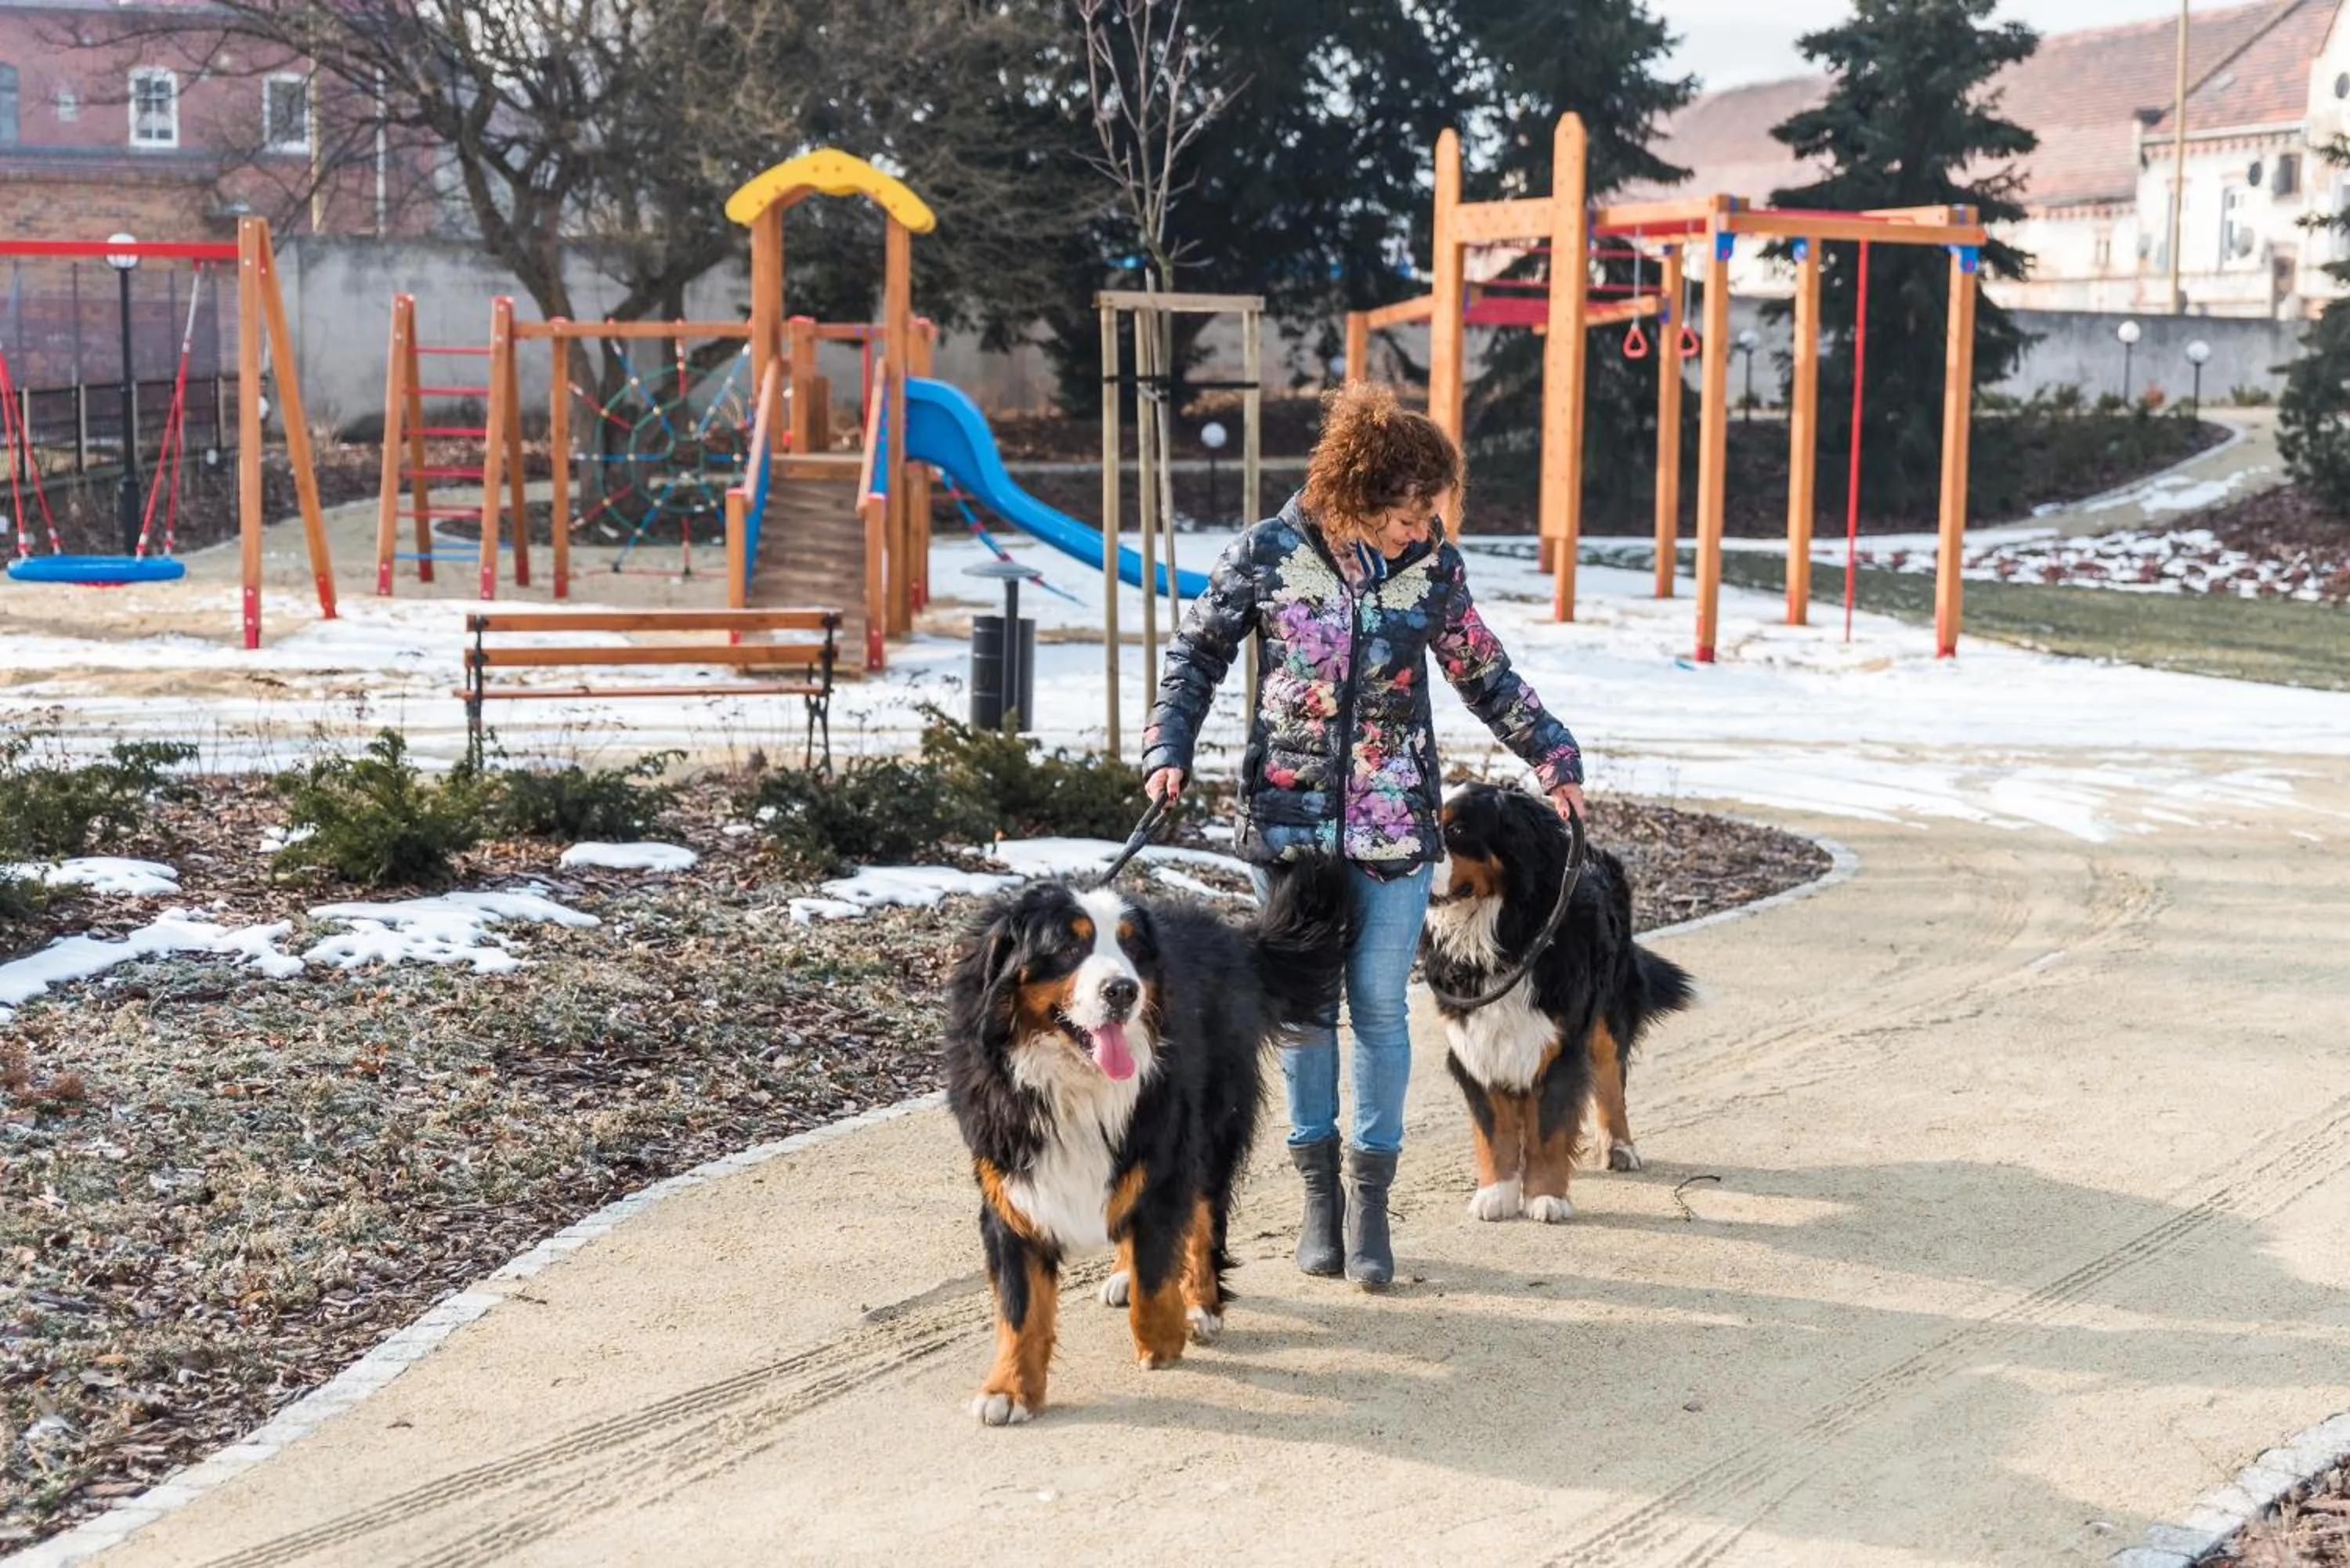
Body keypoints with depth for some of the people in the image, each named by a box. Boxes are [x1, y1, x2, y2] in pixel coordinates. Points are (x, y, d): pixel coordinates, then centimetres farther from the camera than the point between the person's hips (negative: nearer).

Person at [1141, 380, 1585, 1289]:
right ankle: (1318, 1188, 20)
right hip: (1289, 814, -1)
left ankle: (1370, 1197, 13)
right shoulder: (1267, 554, -7)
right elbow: (1197, 655, 4)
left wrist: (1553, 757, 15)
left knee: (1380, 1008, 2)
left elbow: (1484, 674, 12)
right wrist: (1168, 752, -7)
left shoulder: (1432, 564, -2)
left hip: (1394, 824, 1)